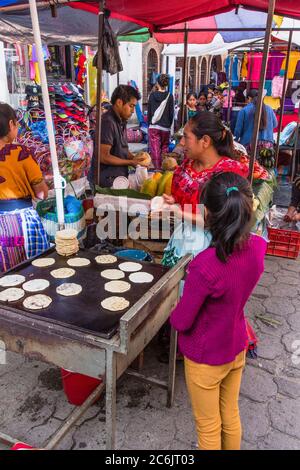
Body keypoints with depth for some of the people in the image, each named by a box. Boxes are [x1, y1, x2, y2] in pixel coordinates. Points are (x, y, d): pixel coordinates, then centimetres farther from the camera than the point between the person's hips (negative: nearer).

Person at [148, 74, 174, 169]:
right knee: (164, 148, 12)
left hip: (153, 126, -1)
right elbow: (171, 113, 2)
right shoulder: (169, 96, -1)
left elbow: (149, 111, 4)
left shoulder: (152, 95, 0)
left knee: (155, 149, -2)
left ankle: (157, 168, -8)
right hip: (165, 127, 1)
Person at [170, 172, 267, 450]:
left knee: (208, 427, 21)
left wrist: (173, 313, 1)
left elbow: (181, 322, -23)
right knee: (231, 417, 28)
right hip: (237, 348, 6)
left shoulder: (205, 266, -36)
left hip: (206, 358, -5)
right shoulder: (259, 246, -17)